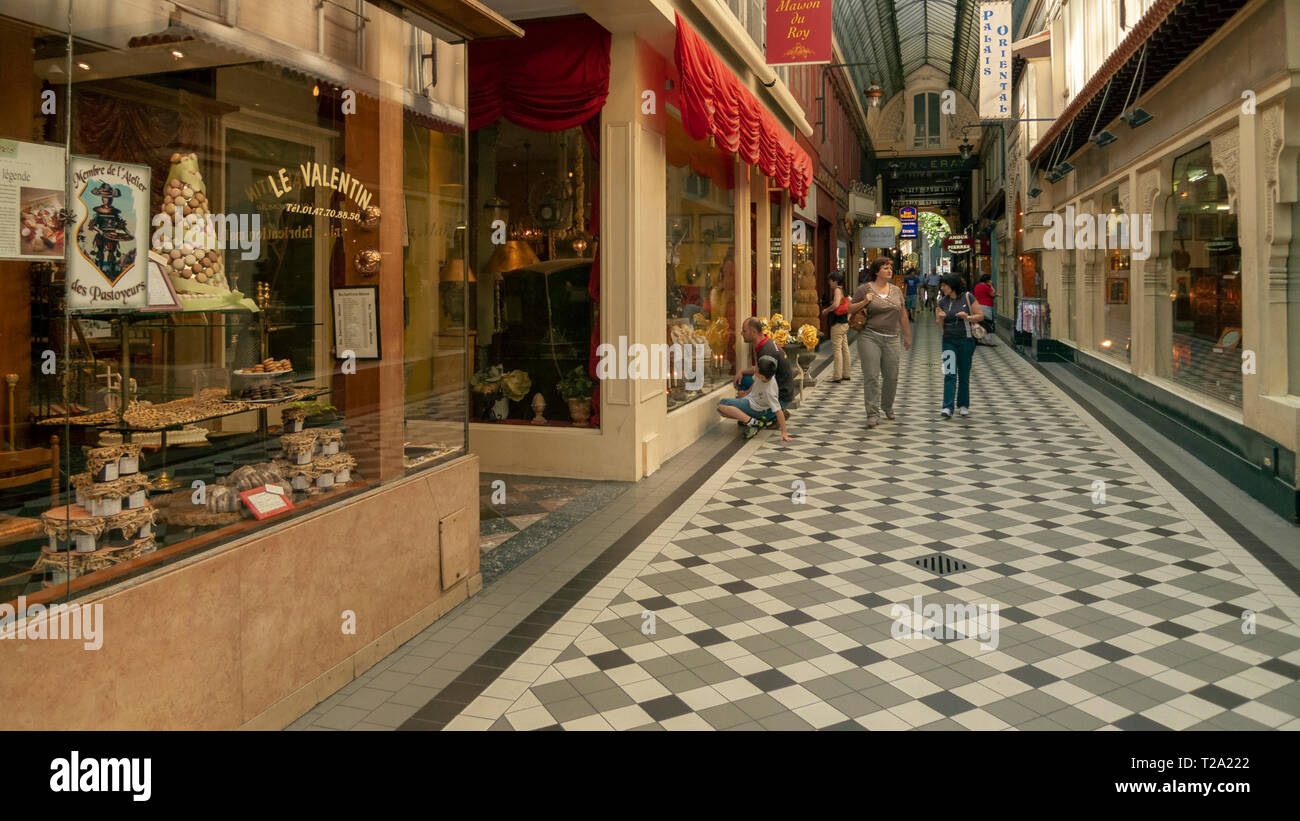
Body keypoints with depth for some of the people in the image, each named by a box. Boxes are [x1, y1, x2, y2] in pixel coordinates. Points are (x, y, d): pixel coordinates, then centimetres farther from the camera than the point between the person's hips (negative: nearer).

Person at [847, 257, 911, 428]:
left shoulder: (896, 290, 12)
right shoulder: (864, 289, -1)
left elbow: (902, 314, 18)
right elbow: (850, 309, 3)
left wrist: (907, 335, 18)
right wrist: (864, 302, -15)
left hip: (891, 339, 4)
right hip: (869, 337, -4)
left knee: (891, 376, 8)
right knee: (871, 377, -6)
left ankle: (887, 406, 31)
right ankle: (873, 414, -3)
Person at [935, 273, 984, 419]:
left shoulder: (967, 297, -3)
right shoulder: (942, 301, 6)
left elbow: (980, 315, 0)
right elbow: (939, 324, 9)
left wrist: (968, 317, -18)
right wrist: (941, 318, -13)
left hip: (966, 341, -1)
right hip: (949, 341, 2)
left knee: (964, 374, 7)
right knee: (949, 374, -9)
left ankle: (963, 405, 20)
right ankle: (947, 408, -15)